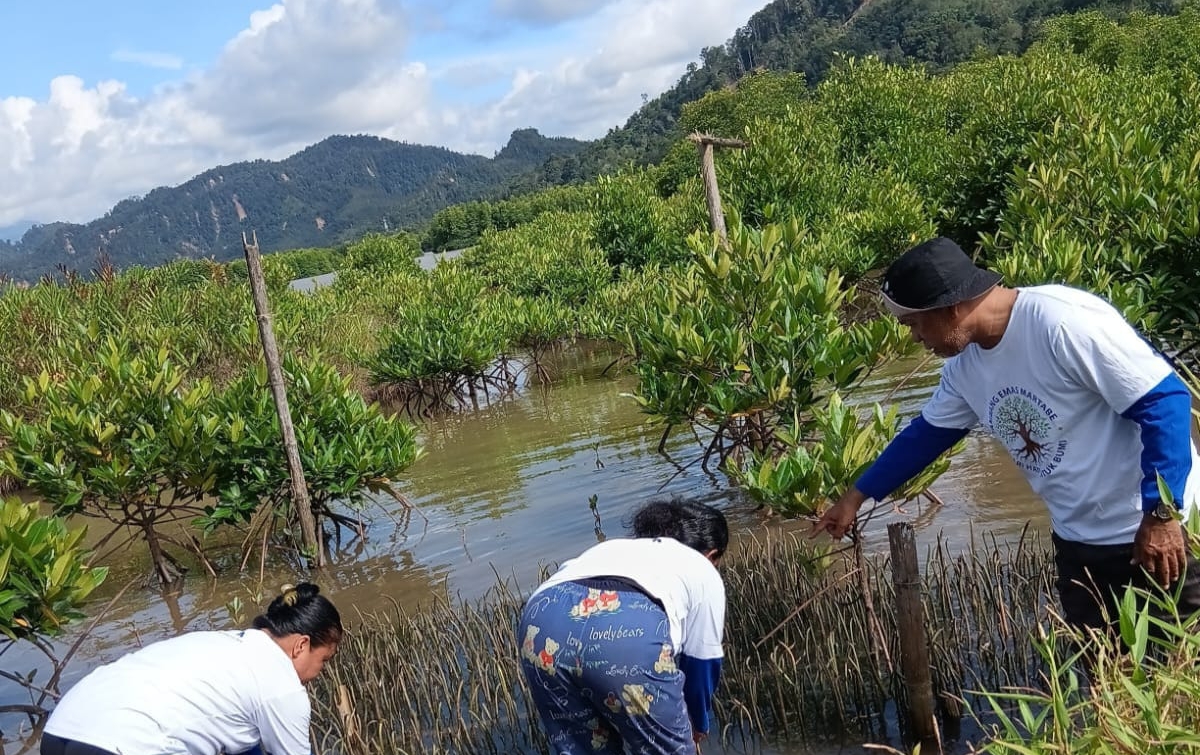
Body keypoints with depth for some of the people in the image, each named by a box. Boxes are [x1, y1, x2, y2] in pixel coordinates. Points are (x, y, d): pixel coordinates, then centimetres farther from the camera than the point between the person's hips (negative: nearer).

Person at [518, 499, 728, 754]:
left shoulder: (613, 547, 43)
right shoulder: (704, 572, 31)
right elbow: (702, 661, 32)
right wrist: (698, 726, 51)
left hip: (540, 621, 5)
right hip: (629, 629, -5)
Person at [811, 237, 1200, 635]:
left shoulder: (1064, 321, -26)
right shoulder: (964, 364, 0)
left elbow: (1165, 401, -22)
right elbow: (926, 434, 15)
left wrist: (1161, 514, -21)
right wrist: (855, 496, 19)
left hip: (1154, 532, -7)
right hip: (1077, 539, 7)